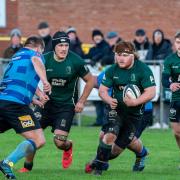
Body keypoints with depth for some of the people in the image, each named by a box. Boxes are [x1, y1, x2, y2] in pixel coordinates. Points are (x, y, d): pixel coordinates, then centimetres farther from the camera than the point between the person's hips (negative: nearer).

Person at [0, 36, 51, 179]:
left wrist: (35, 100, 51)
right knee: (39, 140, -7)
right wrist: (45, 81, -33)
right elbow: (36, 61, -16)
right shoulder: (35, 54, 9)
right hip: (16, 103, -7)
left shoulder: (16, 56, 31)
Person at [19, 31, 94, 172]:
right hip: (46, 102, 2)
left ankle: (68, 146, 27)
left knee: (59, 142, -11)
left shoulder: (76, 61, -11)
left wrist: (81, 102, -1)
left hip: (66, 106, -2)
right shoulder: (44, 60, -7)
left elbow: (90, 80, 2)